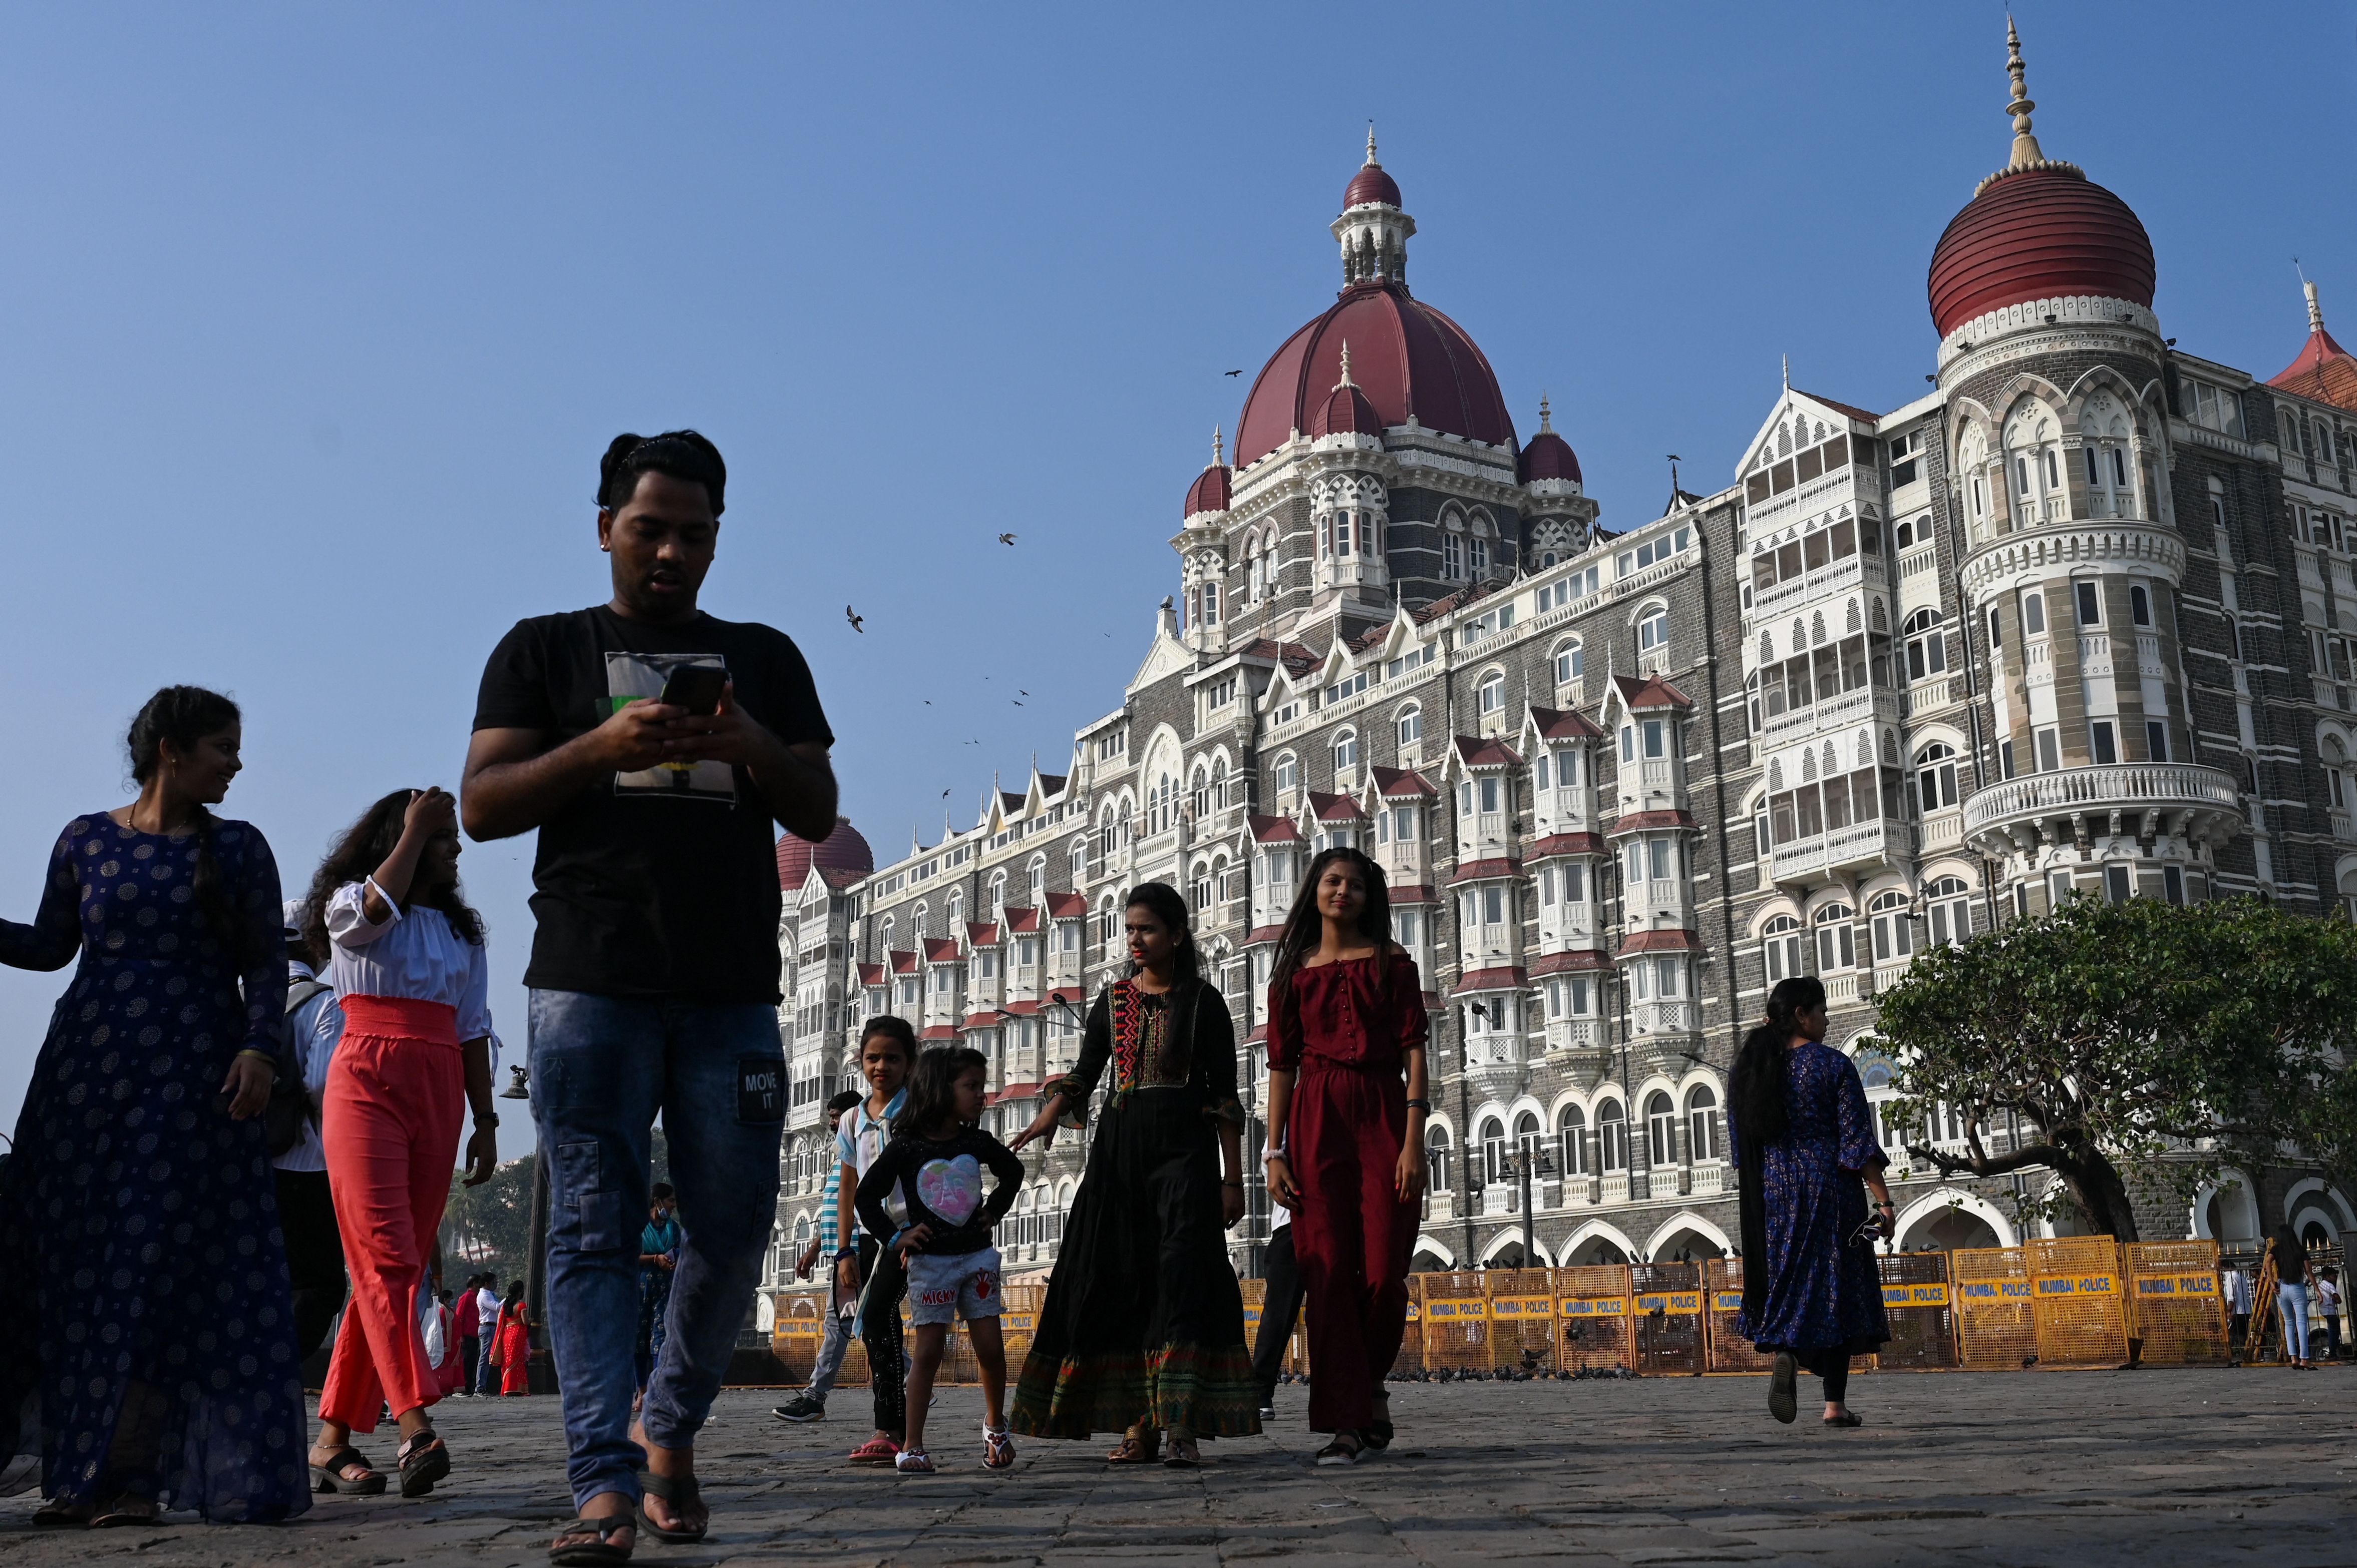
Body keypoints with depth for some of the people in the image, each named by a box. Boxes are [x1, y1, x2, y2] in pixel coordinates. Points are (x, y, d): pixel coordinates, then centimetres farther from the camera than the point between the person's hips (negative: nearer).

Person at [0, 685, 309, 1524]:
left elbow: (266, 962, 1)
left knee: (163, 1268, -5)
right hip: (90, 1067, 2)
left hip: (194, 1077, -2)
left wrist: (260, 1049, -12)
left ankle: (134, 1474, -1)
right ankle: (72, 1473, 7)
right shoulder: (86, 840, 9)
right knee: (70, 1261, 0)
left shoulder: (237, 847, 5)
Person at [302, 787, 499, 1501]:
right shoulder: (349, 905, 8)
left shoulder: (462, 933, 22)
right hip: (366, 1085, -5)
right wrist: (414, 828, -7)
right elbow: (377, 905, -19)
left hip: (439, 1095, 5)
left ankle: (333, 1439, 6)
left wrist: (486, 1121, 10)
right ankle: (416, 1429, -28)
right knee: (385, 1258, -17)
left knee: (399, 1266, 1)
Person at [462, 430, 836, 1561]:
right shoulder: (546, 650, 14)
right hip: (590, 987, -2)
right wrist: (601, 748, -12)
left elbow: (818, 814, 13)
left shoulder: (764, 657, 19)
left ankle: (670, 1428, 24)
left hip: (733, 992, 2)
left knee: (735, 1229, 3)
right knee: (593, 1231, -6)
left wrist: (754, 749, -8)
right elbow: (483, 806, 4)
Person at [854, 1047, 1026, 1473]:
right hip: (929, 1261, -3)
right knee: (929, 1351, -2)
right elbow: (867, 1196, -4)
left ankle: (995, 1424, 26)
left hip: (977, 1254, 3)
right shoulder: (906, 1147, -9)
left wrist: (995, 1209, 12)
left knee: (991, 1348, 3)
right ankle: (912, 1447, 5)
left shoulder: (977, 1142, 3)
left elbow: (1012, 1171, 23)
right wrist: (896, 1237, -9)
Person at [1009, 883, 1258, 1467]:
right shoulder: (1113, 1000, 12)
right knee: (1118, 1281, -1)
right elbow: (1083, 1075, 9)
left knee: (1183, 1274, -14)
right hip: (1119, 1146, 4)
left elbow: (1225, 1095, 1)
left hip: (1185, 1149, -4)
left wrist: (1233, 1179, -3)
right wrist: (1049, 1116, -13)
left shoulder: (1203, 1002, 2)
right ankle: (1137, 1425, 2)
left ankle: (1181, 1424, -18)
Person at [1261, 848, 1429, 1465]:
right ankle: (1347, 1421, -2)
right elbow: (1281, 1064, 10)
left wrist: (1414, 1140, -9)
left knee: (1384, 1271, -6)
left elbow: (1413, 1050, 1)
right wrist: (1275, 1151, 2)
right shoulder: (1294, 973, 12)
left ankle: (1372, 1385, 22)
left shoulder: (1392, 963, 8)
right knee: (1329, 1269, -5)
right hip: (1317, 1120, 1)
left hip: (1382, 1117, -1)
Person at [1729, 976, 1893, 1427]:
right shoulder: (1833, 1064, -7)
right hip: (1830, 1191, -3)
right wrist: (1883, 1201, -7)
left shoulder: (1749, 1068, 7)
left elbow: (1740, 1143, 11)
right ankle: (1835, 1405, 6)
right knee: (1837, 1289, 5)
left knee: (1785, 1285, 10)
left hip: (1772, 1195, 4)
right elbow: (1858, 1139, -10)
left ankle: (1782, 1356, -21)